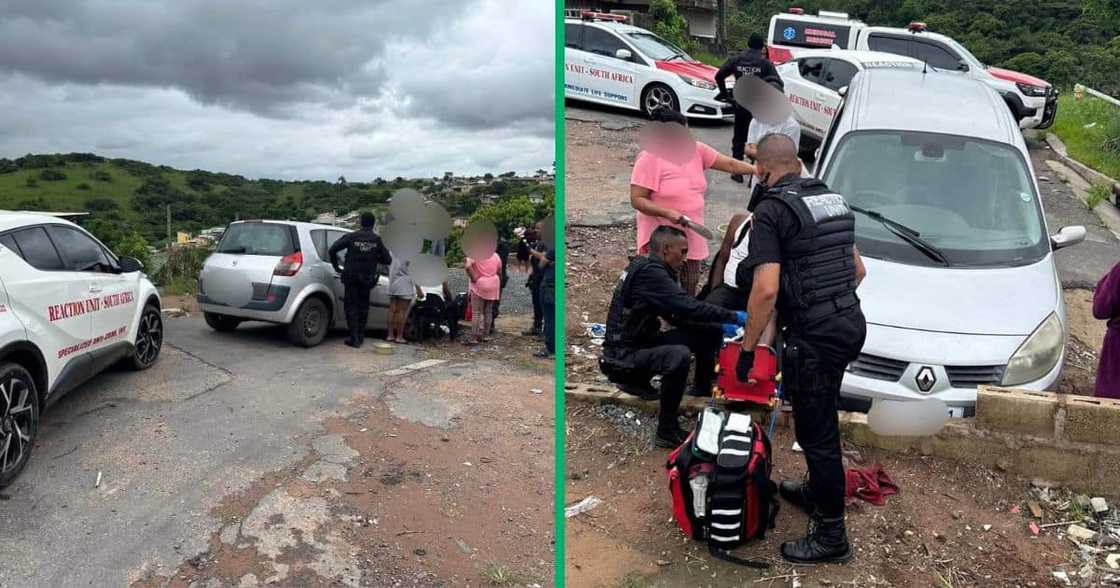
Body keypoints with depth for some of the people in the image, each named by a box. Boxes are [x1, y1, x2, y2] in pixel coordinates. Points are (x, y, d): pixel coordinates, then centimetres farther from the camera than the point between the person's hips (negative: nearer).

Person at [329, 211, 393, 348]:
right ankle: (360, 336, 19)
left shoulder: (351, 237, -5)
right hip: (367, 278, 2)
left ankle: (354, 338, -3)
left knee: (351, 306, 3)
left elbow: (333, 249, -10)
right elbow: (388, 260, 3)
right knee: (363, 306, 15)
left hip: (351, 277, -2)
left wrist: (336, 266, 3)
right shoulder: (377, 240, -1)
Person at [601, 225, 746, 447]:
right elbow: (689, 307, -28)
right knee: (678, 355, -37)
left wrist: (719, 326, 6)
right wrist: (734, 317, -20)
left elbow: (678, 317, 13)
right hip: (624, 354, -10)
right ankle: (666, 430, -24)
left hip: (643, 341, 10)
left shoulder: (654, 270, 10)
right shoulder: (649, 272, -21)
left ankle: (703, 388, 29)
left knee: (710, 333, 9)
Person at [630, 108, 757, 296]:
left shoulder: (696, 150, 4)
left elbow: (730, 164, 6)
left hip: (691, 236, 6)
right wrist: (668, 213, -25)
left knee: (689, 291, 14)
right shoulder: (649, 158, -14)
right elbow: (637, 200, -16)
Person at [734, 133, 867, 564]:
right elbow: (858, 269, 20)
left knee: (816, 433, 3)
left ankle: (831, 536, 15)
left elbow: (766, 289, -23)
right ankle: (816, 492, 44)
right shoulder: (833, 199, 12)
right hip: (850, 323, 9)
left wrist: (747, 348, -14)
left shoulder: (771, 210, -14)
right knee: (821, 422, 25)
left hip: (814, 337, -9)